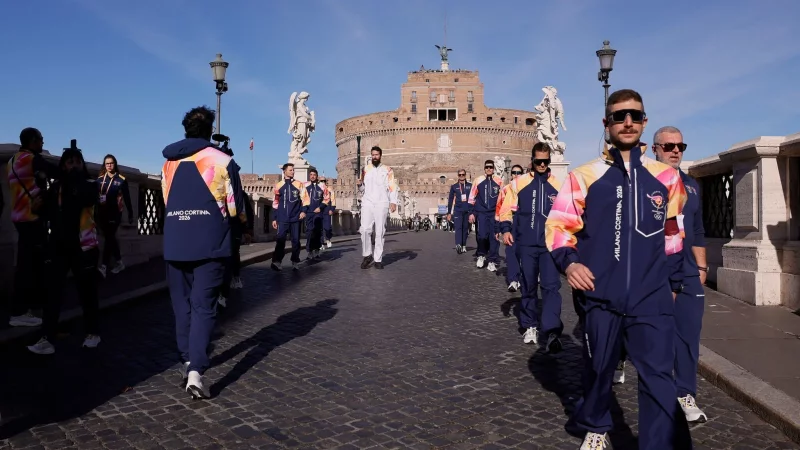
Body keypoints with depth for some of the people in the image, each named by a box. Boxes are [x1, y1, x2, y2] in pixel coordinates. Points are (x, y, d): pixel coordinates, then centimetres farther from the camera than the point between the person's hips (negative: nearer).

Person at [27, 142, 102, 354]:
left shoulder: (90, 184, 0)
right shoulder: (56, 186, 7)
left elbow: (87, 199, -23)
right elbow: (47, 212, 7)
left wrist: (77, 178, -18)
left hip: (83, 245, -2)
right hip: (59, 245, 2)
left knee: (87, 292, 6)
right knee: (53, 292, -5)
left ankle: (92, 333, 20)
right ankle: (47, 339, -5)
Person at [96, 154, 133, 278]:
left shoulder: (121, 180, 0)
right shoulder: (100, 179, 7)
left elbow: (127, 198, 3)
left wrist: (130, 214, 4)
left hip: (115, 213, -4)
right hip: (102, 213, 4)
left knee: (109, 238, -10)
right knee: (110, 238, 12)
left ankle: (103, 266, -14)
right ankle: (119, 262, 25)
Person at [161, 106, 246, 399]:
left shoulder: (168, 163, 11)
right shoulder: (222, 161, -2)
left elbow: (166, 203, 19)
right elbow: (235, 208, 1)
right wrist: (243, 223, 22)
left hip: (174, 244, 4)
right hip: (210, 244, -4)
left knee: (182, 305, 15)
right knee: (203, 306, -4)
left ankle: (187, 362, 22)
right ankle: (196, 370, -14)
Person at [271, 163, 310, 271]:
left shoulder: (299, 184, 4)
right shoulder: (278, 186, 7)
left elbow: (305, 199, 3)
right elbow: (275, 203, 11)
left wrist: (303, 211, -12)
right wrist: (274, 218, 10)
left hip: (295, 218, 0)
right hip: (282, 219, 0)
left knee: (296, 240, 5)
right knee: (280, 239, -8)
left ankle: (295, 262, 14)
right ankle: (277, 262, -10)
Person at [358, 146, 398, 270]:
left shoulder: (387, 170, 8)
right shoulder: (365, 169, 15)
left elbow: (392, 187, 2)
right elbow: (362, 189, 16)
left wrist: (393, 202, -11)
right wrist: (360, 184, -7)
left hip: (382, 204, -1)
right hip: (367, 203, 2)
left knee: (380, 231, -1)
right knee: (365, 229, -11)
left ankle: (378, 259, 2)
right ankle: (367, 255, 2)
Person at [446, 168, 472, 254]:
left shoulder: (470, 186, 9)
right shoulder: (454, 187, 10)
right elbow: (450, 200, 12)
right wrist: (449, 213, 8)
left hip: (468, 210, 1)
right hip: (458, 210, -1)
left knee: (465, 228, 5)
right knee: (458, 228, -15)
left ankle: (463, 246, 14)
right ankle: (458, 245, -30)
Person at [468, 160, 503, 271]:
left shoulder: (499, 181, 3)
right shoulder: (478, 181, 3)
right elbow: (471, 198, 7)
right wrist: (472, 213, 2)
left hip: (495, 213, 1)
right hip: (481, 213, -1)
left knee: (494, 237, 0)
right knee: (482, 236, -11)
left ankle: (492, 262, 10)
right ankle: (481, 255, 16)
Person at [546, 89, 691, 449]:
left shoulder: (666, 178, 6)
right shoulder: (584, 176, -2)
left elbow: (673, 234, 16)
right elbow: (558, 225, 1)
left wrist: (673, 283, 19)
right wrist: (568, 261, -16)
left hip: (652, 299, 1)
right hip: (601, 297, 0)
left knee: (659, 379, -5)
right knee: (598, 369, 15)